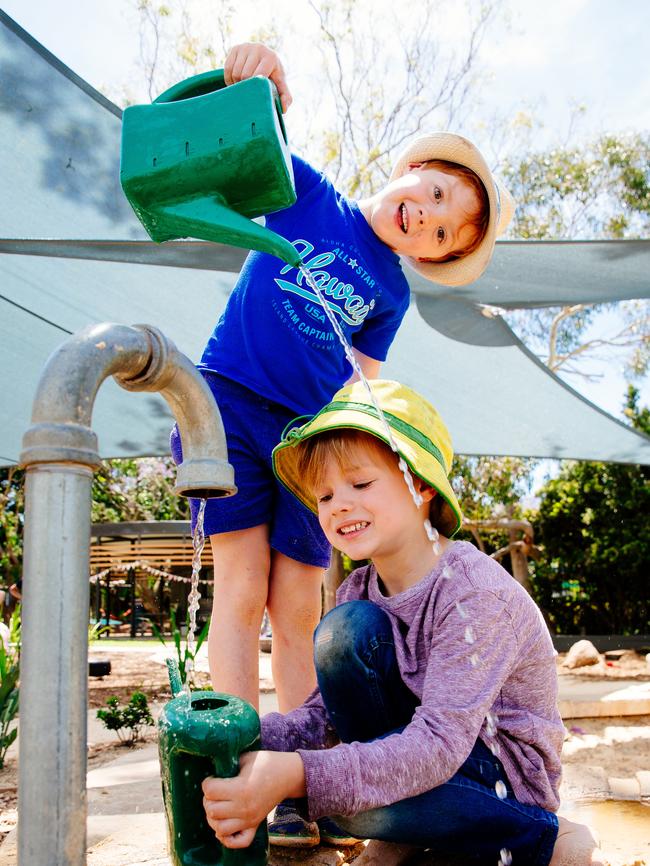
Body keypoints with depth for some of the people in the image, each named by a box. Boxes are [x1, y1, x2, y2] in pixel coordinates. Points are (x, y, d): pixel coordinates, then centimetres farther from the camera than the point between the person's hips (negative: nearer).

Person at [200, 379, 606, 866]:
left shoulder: (476, 592, -26)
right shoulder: (360, 591, -3)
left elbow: (439, 744, -35)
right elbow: (324, 715, -5)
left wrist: (297, 775, -46)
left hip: (508, 772, -6)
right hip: (417, 746, 6)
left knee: (337, 788, -31)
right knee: (345, 628, -19)